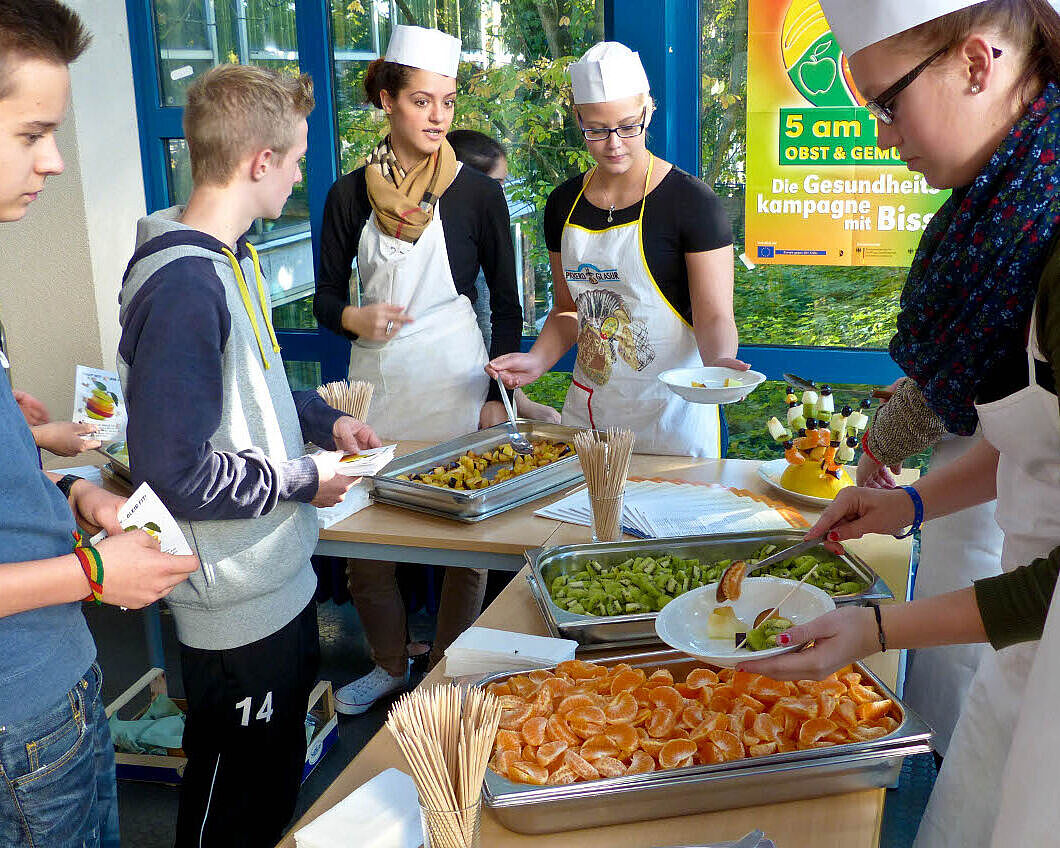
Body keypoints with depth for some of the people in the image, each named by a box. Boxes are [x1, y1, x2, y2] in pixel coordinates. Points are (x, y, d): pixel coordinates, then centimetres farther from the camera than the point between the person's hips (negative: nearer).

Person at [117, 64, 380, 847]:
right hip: (238, 608, -10)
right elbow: (172, 472, -29)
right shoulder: (184, 286, -27)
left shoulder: (233, 256, 5)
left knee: (280, 770, 28)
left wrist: (324, 418, 9)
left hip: (282, 578, 10)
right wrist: (303, 479, -18)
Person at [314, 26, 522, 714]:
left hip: (455, 383, -2)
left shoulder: (478, 194, -2)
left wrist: (497, 397, -4)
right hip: (375, 379, 3)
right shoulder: (350, 195, 3)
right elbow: (327, 297, 9)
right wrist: (357, 317, -13)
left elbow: (508, 306, 2)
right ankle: (391, 665, 33)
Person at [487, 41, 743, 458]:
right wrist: (538, 359, -4)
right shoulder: (564, 205, 6)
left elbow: (714, 315, -11)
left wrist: (719, 361, -32)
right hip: (588, 411, 5)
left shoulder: (691, 201, -10)